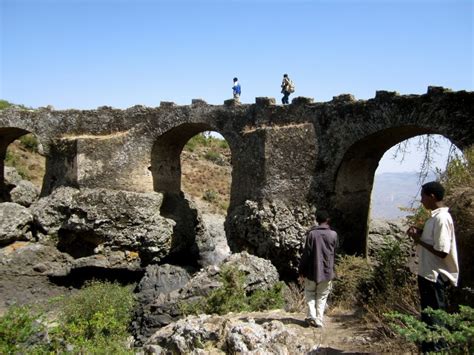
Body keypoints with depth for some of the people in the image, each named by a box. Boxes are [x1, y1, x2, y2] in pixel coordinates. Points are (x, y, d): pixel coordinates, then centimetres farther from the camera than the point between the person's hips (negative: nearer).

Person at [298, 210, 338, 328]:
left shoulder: (312, 233, -10)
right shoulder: (333, 234, -4)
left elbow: (306, 253, -9)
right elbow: (334, 252, 8)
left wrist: (301, 269, 0)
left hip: (312, 271, -1)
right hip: (327, 271, 2)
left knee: (310, 293, 15)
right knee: (322, 296, 13)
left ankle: (312, 315, 0)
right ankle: (319, 320, 8)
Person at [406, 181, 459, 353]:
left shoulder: (441, 218, -20)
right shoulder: (436, 216, 11)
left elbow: (441, 252, -24)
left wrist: (418, 240, -16)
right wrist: (420, 233, 4)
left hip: (435, 275, -10)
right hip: (428, 273, 10)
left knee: (434, 317, 0)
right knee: (428, 314, 18)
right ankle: (429, 347, 29)